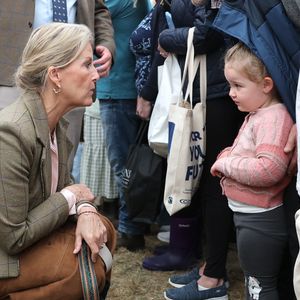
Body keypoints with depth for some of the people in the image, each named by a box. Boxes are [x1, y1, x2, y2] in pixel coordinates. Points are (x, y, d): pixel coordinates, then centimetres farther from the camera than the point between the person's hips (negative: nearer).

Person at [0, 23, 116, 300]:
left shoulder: (55, 122, -1)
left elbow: (63, 183, 12)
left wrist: (85, 210, -11)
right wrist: (71, 197, -14)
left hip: (25, 235, 8)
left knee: (103, 229, -2)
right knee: (91, 266, -18)